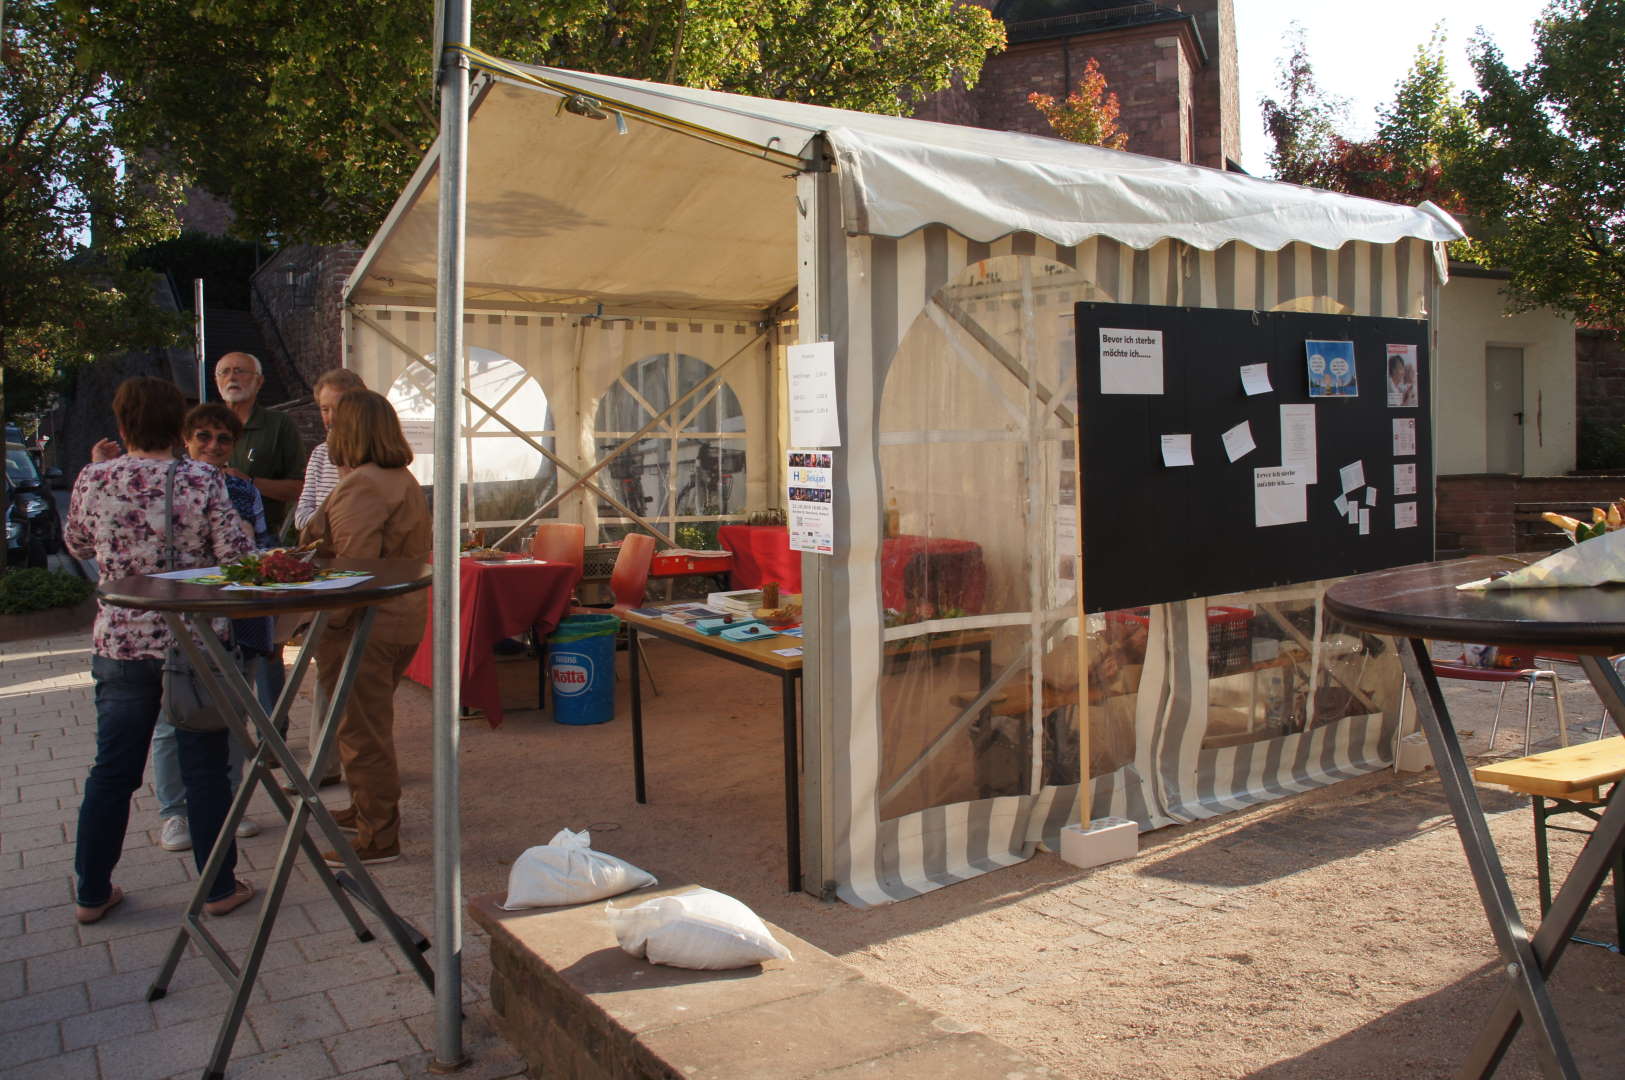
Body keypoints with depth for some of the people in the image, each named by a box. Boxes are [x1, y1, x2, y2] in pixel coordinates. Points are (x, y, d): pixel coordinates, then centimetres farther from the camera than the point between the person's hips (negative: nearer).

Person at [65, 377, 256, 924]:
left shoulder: (94, 479, -3)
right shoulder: (201, 480, -13)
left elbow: (77, 546, 14)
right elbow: (238, 556, -14)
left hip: (120, 643, 3)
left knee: (112, 770, 15)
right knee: (205, 769, 8)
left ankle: (92, 892, 26)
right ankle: (219, 888, 17)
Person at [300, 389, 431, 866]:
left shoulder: (359, 487, -18)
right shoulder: (403, 480, 14)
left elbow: (353, 567, -25)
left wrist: (326, 621, -18)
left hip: (363, 626, -10)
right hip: (401, 620, 10)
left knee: (363, 732, -1)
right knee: (370, 727, 23)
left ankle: (377, 838, 6)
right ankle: (367, 809, 37)